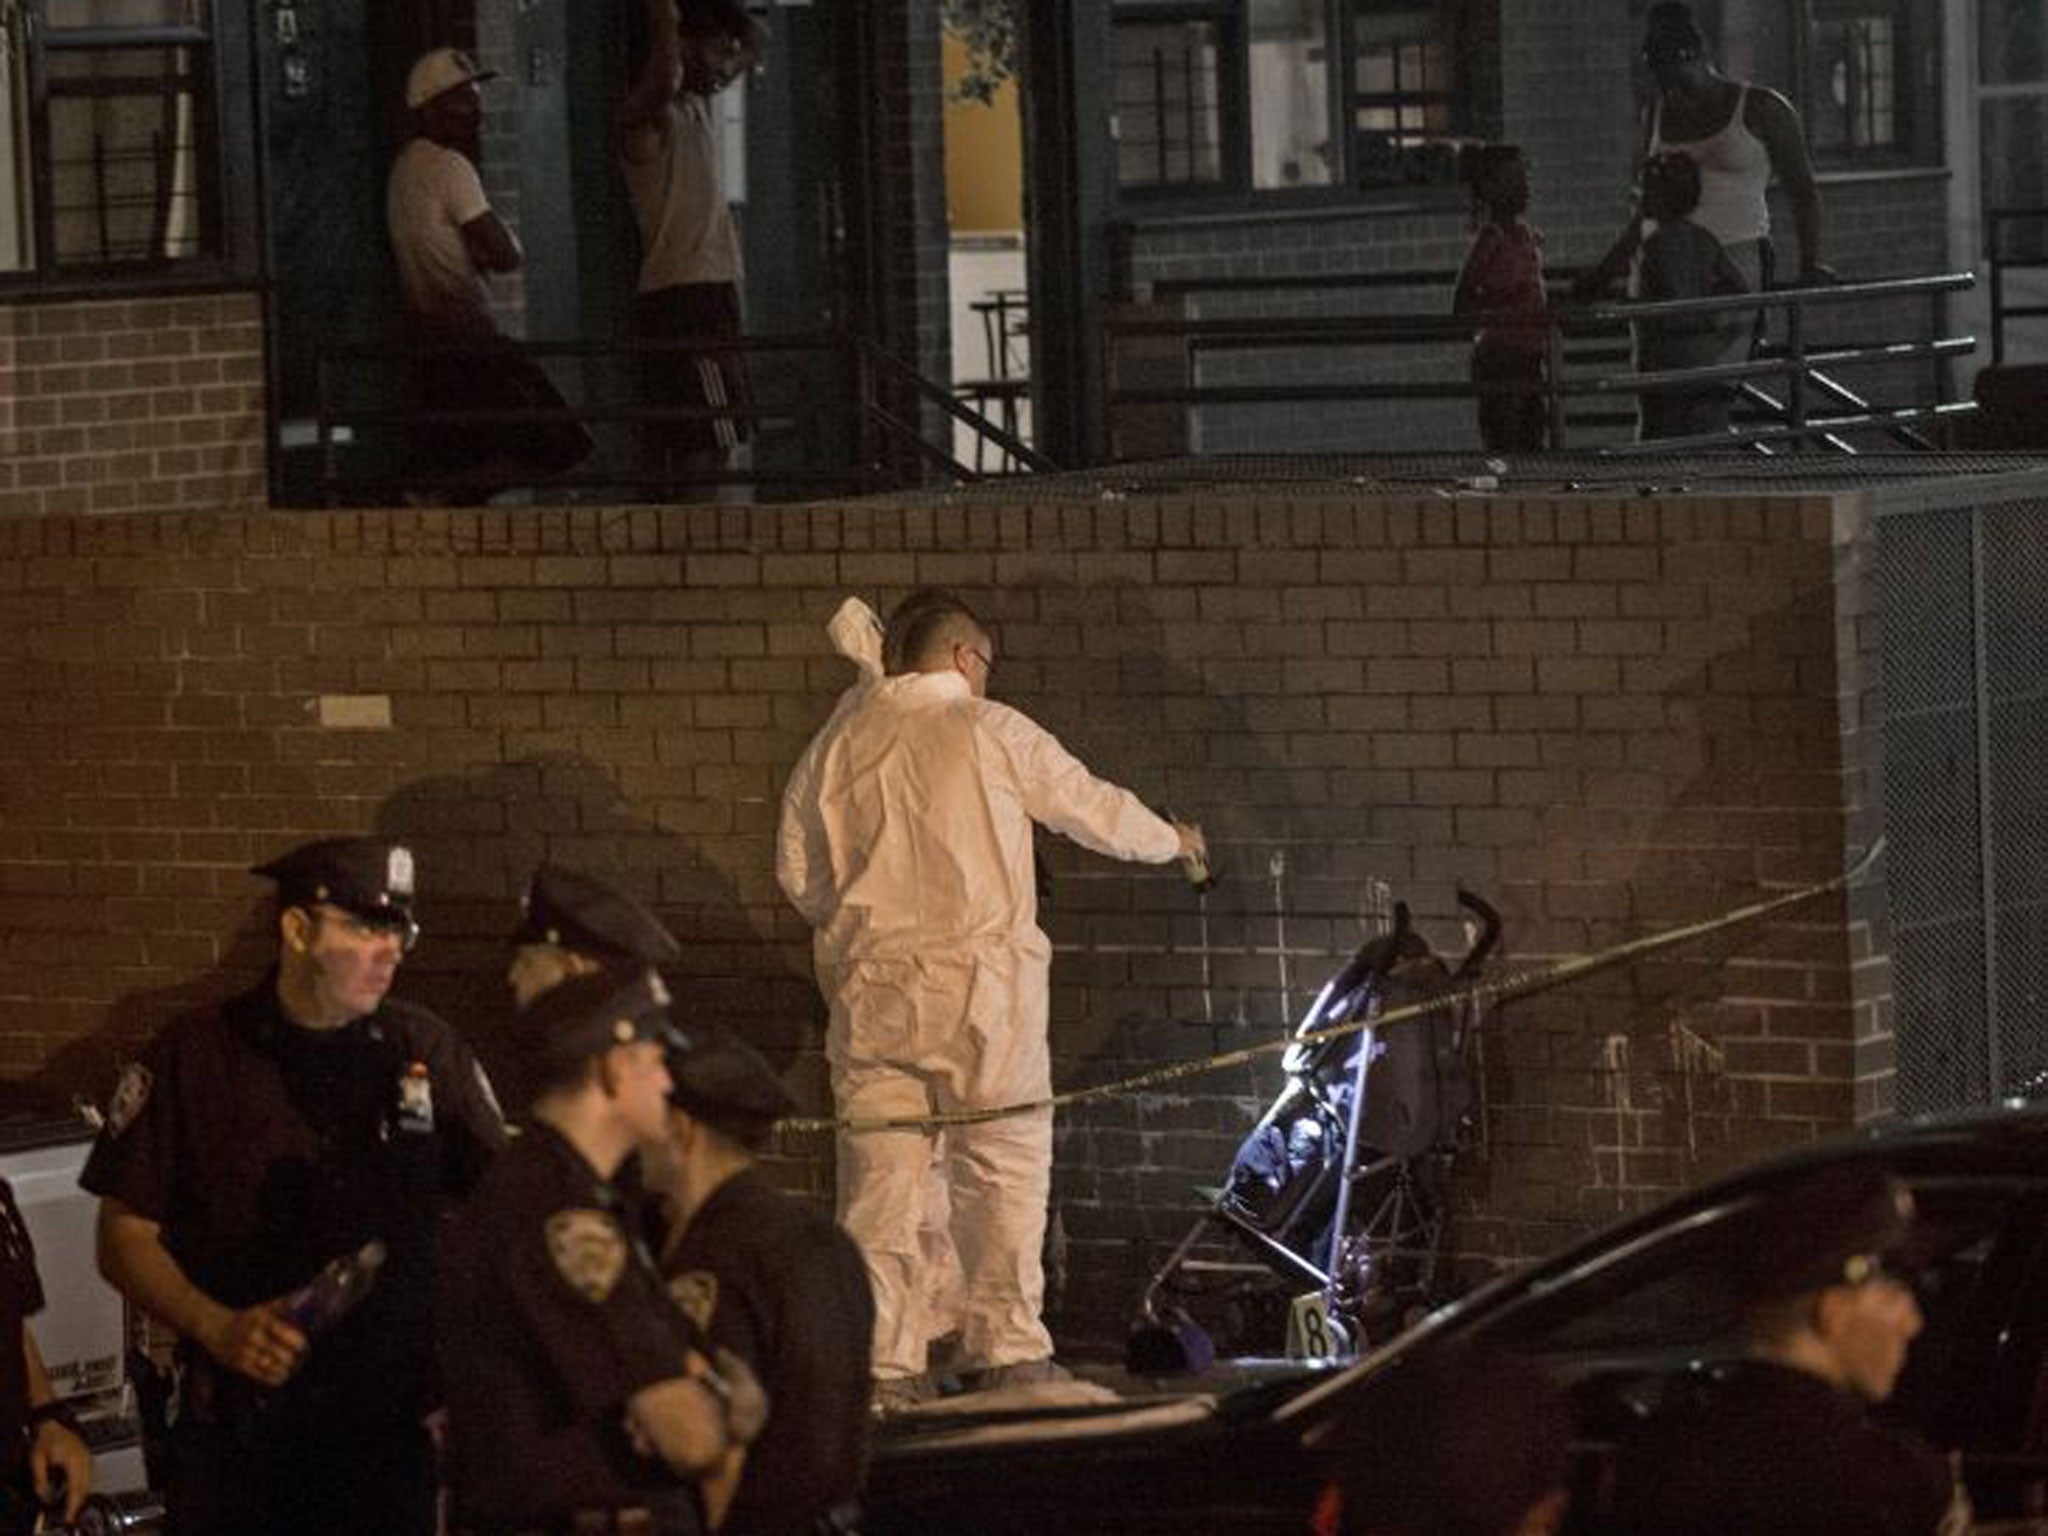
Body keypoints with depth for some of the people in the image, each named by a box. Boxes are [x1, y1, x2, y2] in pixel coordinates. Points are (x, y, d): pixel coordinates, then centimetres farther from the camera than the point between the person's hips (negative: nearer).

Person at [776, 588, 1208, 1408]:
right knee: (1004, 1163, 4)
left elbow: (797, 868, 11)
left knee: (879, 1172, 4)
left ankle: (884, 1361, 2)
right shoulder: (992, 733, -2)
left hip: (872, 983, 3)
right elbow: (1094, 809, 7)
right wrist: (1173, 841, 26)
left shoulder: (838, 742, 7)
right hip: (980, 979, -3)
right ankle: (1007, 1348, 4)